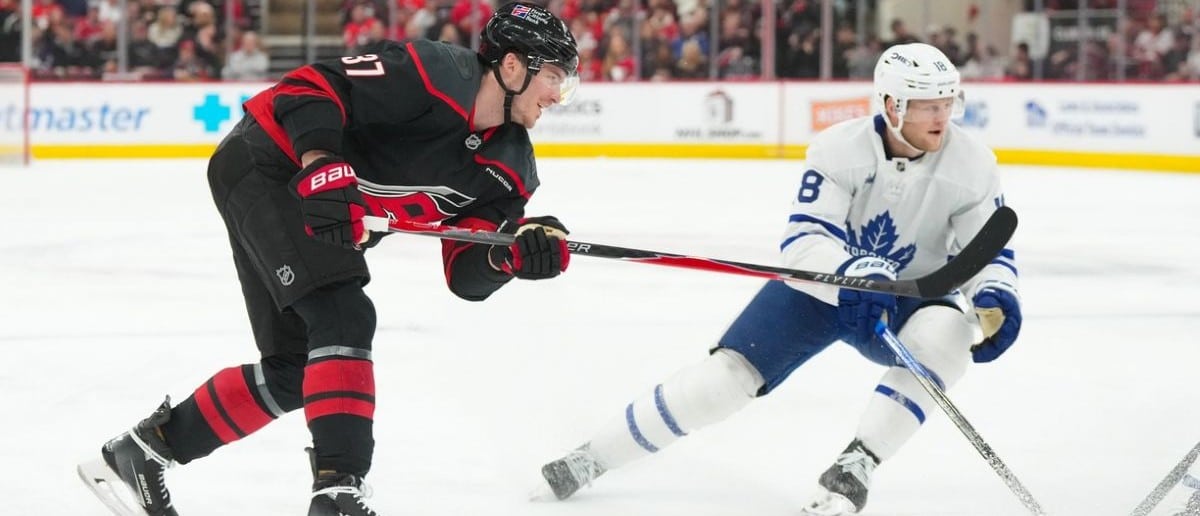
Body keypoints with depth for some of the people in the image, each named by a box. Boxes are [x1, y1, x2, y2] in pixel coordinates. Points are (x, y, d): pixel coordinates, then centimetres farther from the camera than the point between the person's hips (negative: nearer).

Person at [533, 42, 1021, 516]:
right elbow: (803, 242, -28)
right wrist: (853, 272, -48)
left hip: (911, 297, 1)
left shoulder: (971, 163, -17)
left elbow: (989, 250, -9)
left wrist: (994, 298, -32)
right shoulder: (839, 149, -23)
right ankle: (588, 459, 3)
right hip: (820, 282, -1)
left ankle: (853, 470, -30)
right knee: (727, 374, -12)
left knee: (946, 336, -34)